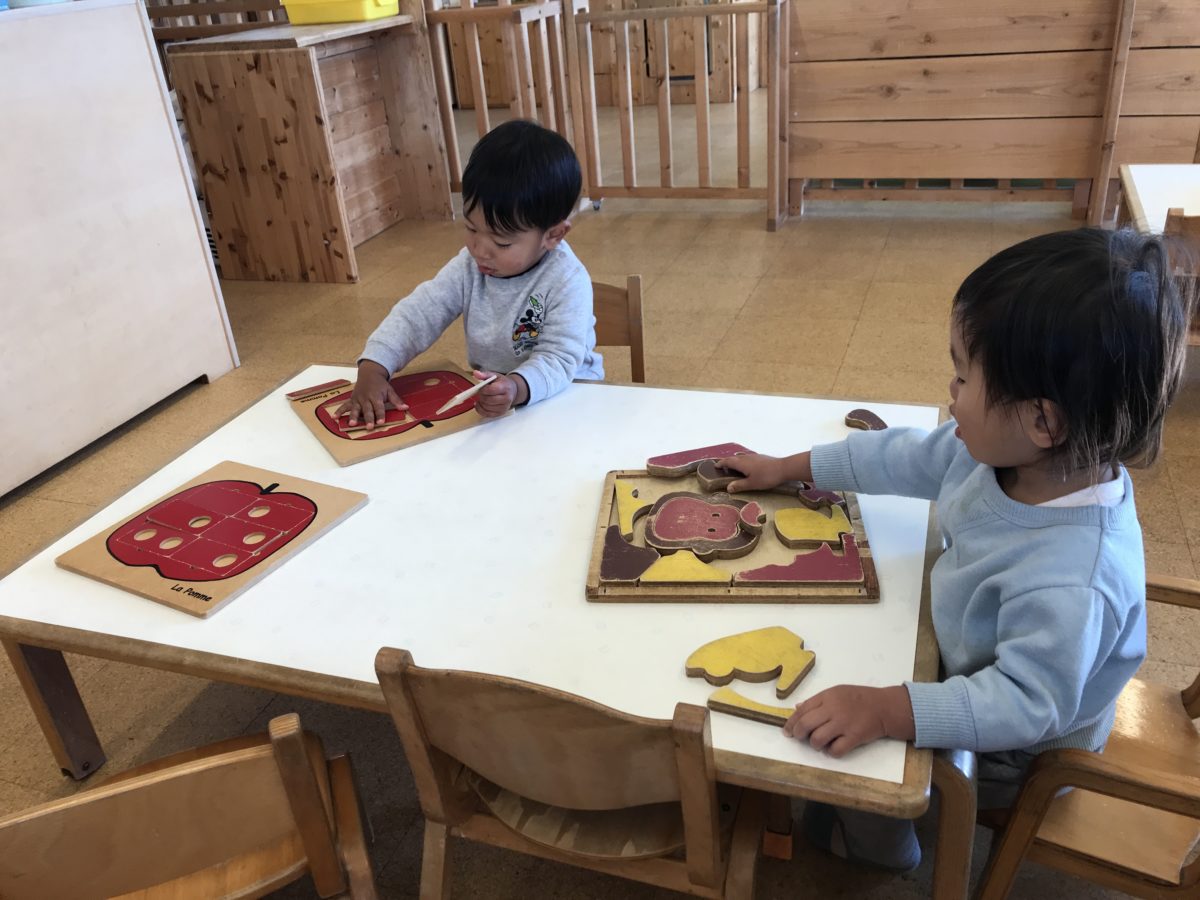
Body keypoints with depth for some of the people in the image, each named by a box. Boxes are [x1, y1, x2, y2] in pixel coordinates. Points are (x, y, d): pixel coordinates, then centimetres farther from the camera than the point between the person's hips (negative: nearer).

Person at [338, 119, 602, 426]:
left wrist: (517, 387, -48)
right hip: (486, 395, 4)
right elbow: (418, 312, -7)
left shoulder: (567, 282, -20)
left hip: (566, 401, -4)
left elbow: (558, 359, -26)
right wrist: (372, 369, -22)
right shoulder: (469, 264, -5)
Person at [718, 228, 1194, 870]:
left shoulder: (1070, 584, -44)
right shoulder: (1002, 452, -20)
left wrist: (890, 711, -45)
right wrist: (790, 469, 2)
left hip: (1012, 754, -7)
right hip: (970, 662, 7)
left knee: (855, 760, 4)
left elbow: (1025, 704, -37)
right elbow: (907, 458, -6)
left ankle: (873, 846, 40)